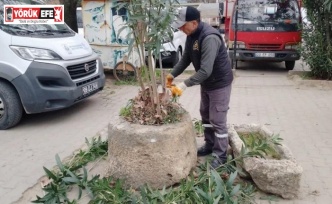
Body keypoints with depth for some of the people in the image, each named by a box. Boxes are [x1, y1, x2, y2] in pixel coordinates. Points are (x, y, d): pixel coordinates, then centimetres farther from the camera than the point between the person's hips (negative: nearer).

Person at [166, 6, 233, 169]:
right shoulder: (191, 35, -3)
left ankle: (221, 156, 13)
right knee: (205, 115, 19)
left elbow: (205, 70, -37)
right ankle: (209, 145, 37)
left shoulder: (210, 38, -32)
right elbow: (186, 58, 5)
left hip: (220, 83, -9)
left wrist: (184, 85, -37)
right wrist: (172, 74, -7)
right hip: (206, 83, 9)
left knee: (217, 120, -2)